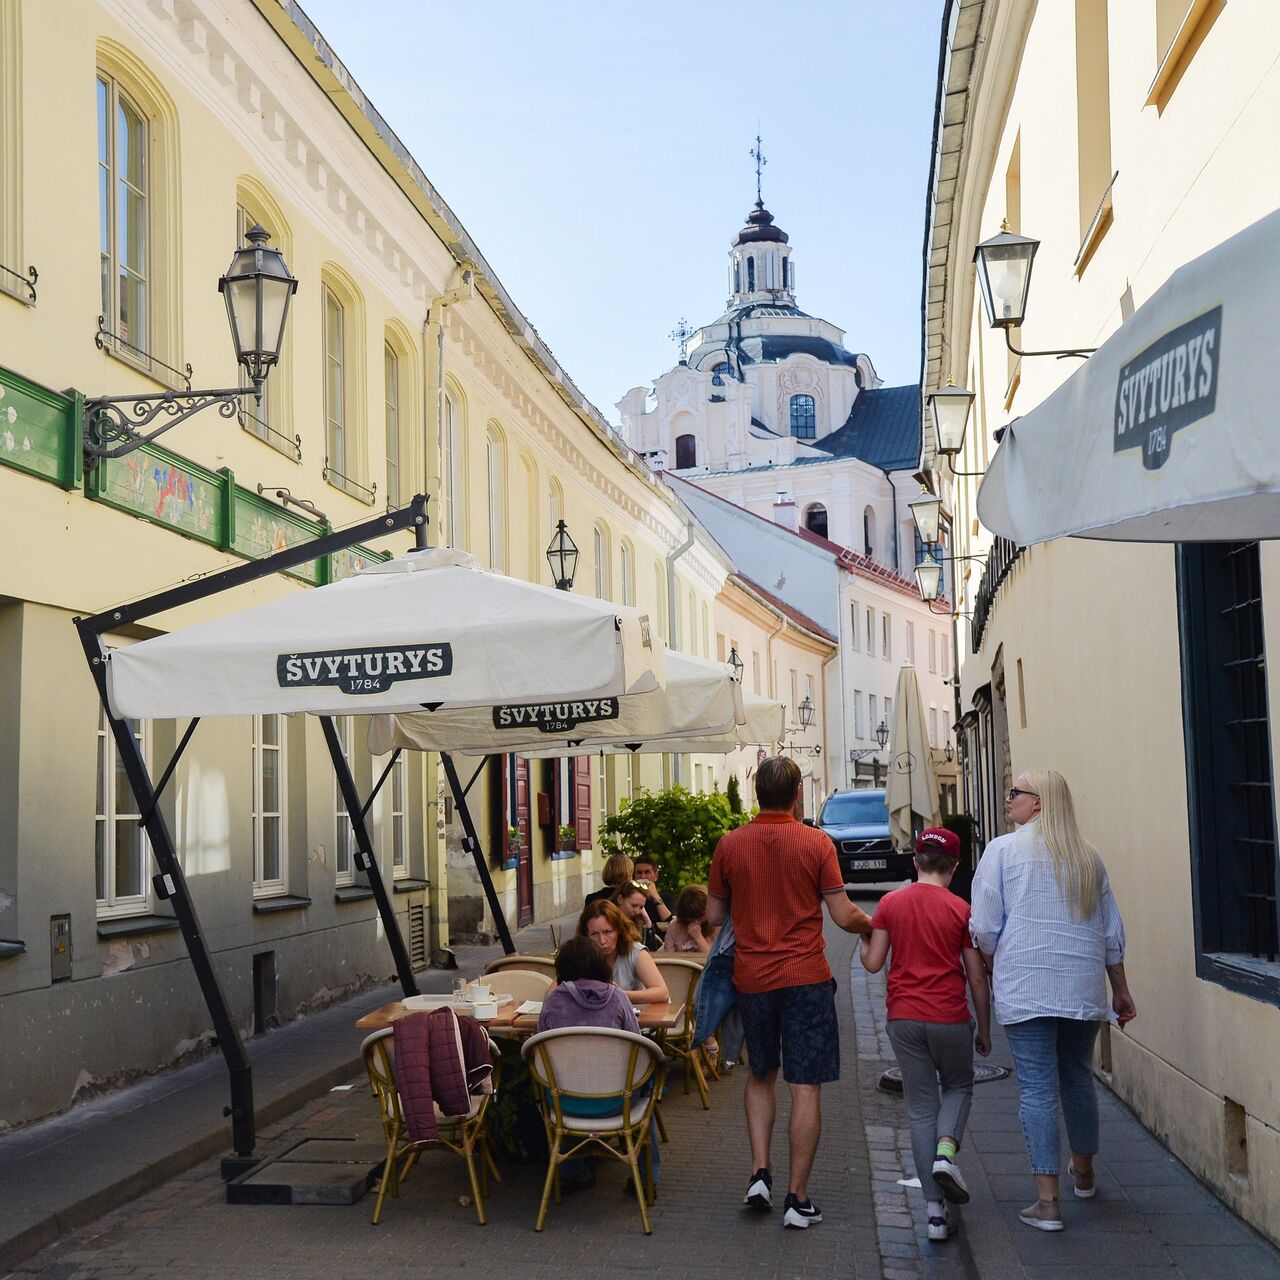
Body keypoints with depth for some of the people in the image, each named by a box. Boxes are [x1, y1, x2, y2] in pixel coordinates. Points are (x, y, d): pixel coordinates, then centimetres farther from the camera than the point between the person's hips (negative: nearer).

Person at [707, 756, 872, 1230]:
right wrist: (871, 924, 15)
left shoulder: (729, 844, -2)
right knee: (805, 1087, 3)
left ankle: (760, 1173, 13)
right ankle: (797, 1199, 6)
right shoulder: (817, 844, -8)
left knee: (761, 1074, 22)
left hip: (751, 977, 3)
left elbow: (714, 915, 6)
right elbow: (844, 916, -6)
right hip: (806, 978, -3)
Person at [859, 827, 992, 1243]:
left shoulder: (890, 903, 0)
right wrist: (984, 1030, 10)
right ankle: (946, 1150, -4)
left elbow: (873, 963, 0)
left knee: (921, 1107, 8)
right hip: (950, 1019, -2)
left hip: (904, 1018, 2)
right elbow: (977, 977, -1)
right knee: (959, 1086, 24)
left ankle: (936, 1211, 5)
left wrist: (863, 939, 22)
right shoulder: (961, 910, -4)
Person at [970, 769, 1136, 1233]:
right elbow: (1111, 931, 15)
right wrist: (1121, 990, 23)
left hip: (1026, 988, -5)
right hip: (1084, 989, 5)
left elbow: (985, 926, -4)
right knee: (1078, 1078, 20)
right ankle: (1083, 1173, 37)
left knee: (1037, 1089, -3)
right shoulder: (1088, 856, 11)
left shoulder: (1004, 850, -3)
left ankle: (1048, 1202, -3)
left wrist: (991, 965, 15)